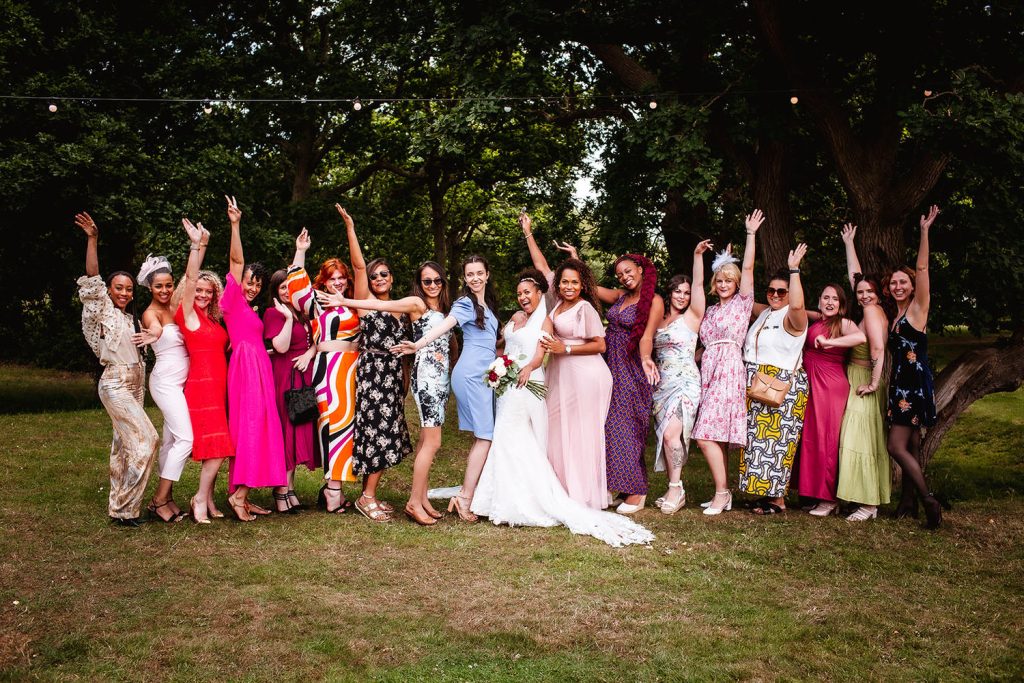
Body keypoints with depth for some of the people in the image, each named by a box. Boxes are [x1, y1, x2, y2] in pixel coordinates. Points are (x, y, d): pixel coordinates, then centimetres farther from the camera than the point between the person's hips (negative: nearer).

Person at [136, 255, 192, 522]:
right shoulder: (151, 313, -15)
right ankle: (160, 499, -8)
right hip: (166, 381, -8)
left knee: (171, 440, 8)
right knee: (185, 438, -14)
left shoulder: (174, 306, 8)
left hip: (180, 381, 8)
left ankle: (165, 498, 13)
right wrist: (154, 333, -61)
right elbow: (156, 329, -38)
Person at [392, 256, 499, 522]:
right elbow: (444, 325, -22)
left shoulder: (488, 303, 19)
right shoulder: (465, 303, -6)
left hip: (484, 374, 8)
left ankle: (467, 494, 9)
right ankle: (465, 497, -9)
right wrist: (418, 345, -37)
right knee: (485, 436, -11)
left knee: (482, 437, 6)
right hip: (471, 374, -8)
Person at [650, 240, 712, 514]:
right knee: (665, 436, 2)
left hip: (685, 381, -5)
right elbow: (651, 348, 18)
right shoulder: (659, 319, 14)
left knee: (671, 433, -19)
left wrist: (698, 255, -15)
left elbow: (698, 284, -8)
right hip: (662, 383, 5)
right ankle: (674, 489, 10)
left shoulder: (692, 317, 2)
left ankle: (676, 488, -10)